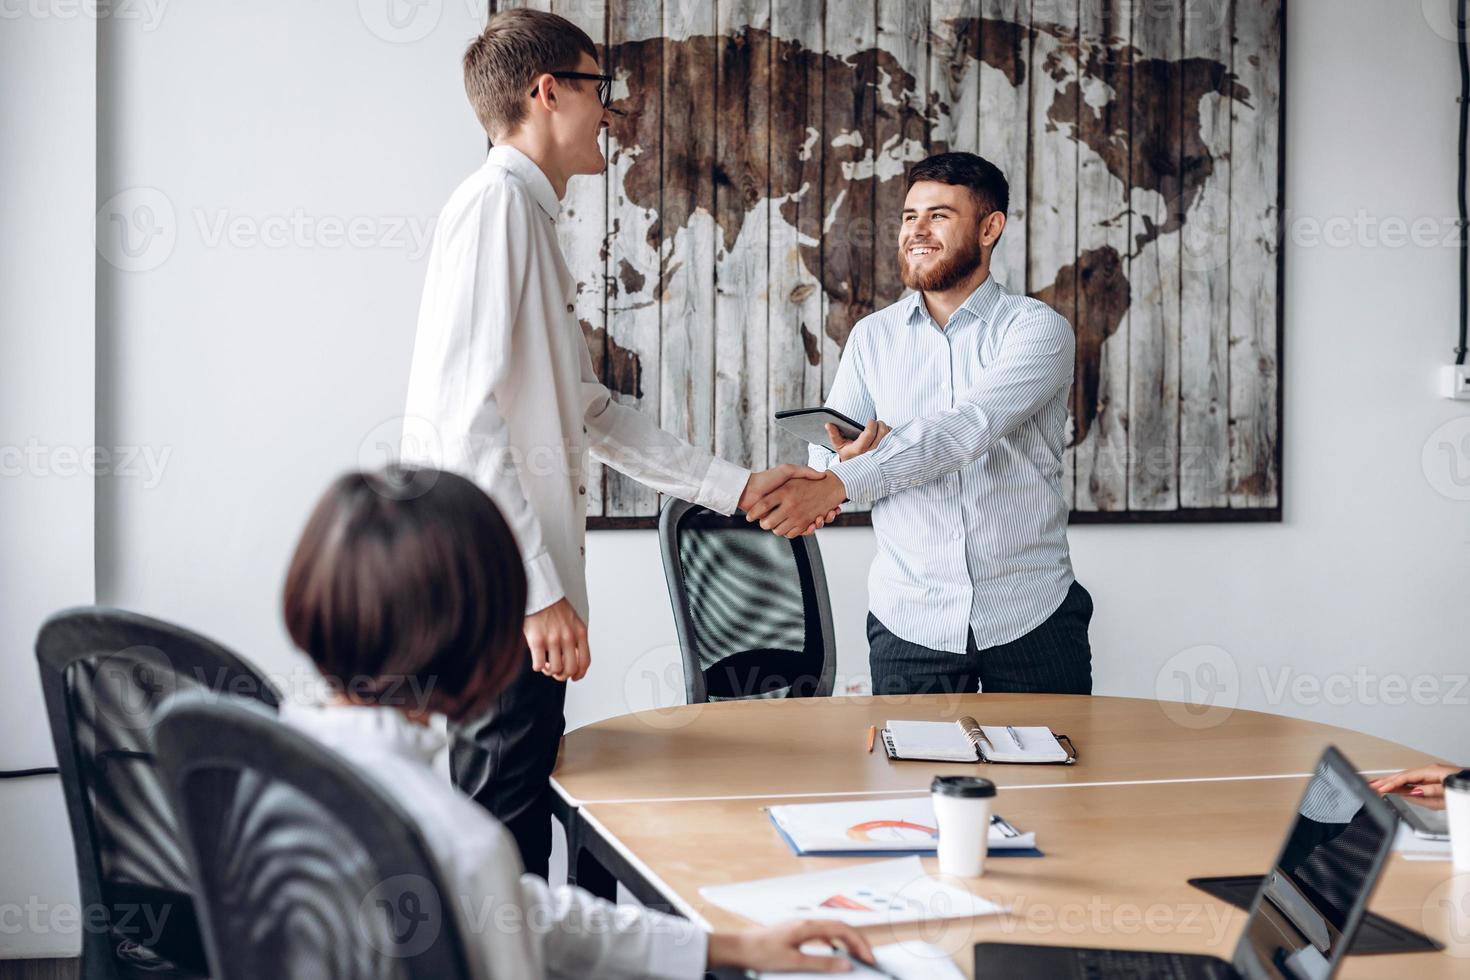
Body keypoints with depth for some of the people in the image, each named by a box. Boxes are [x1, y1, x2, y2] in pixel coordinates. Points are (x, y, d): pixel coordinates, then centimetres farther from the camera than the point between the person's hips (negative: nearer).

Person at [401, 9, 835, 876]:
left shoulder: (532, 218, 20)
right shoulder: (496, 204, -11)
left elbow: (591, 411, 24)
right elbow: (462, 414, -20)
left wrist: (735, 485, 22)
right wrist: (539, 590, -22)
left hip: (527, 595, 10)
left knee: (518, 833, 14)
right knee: (502, 840, -4)